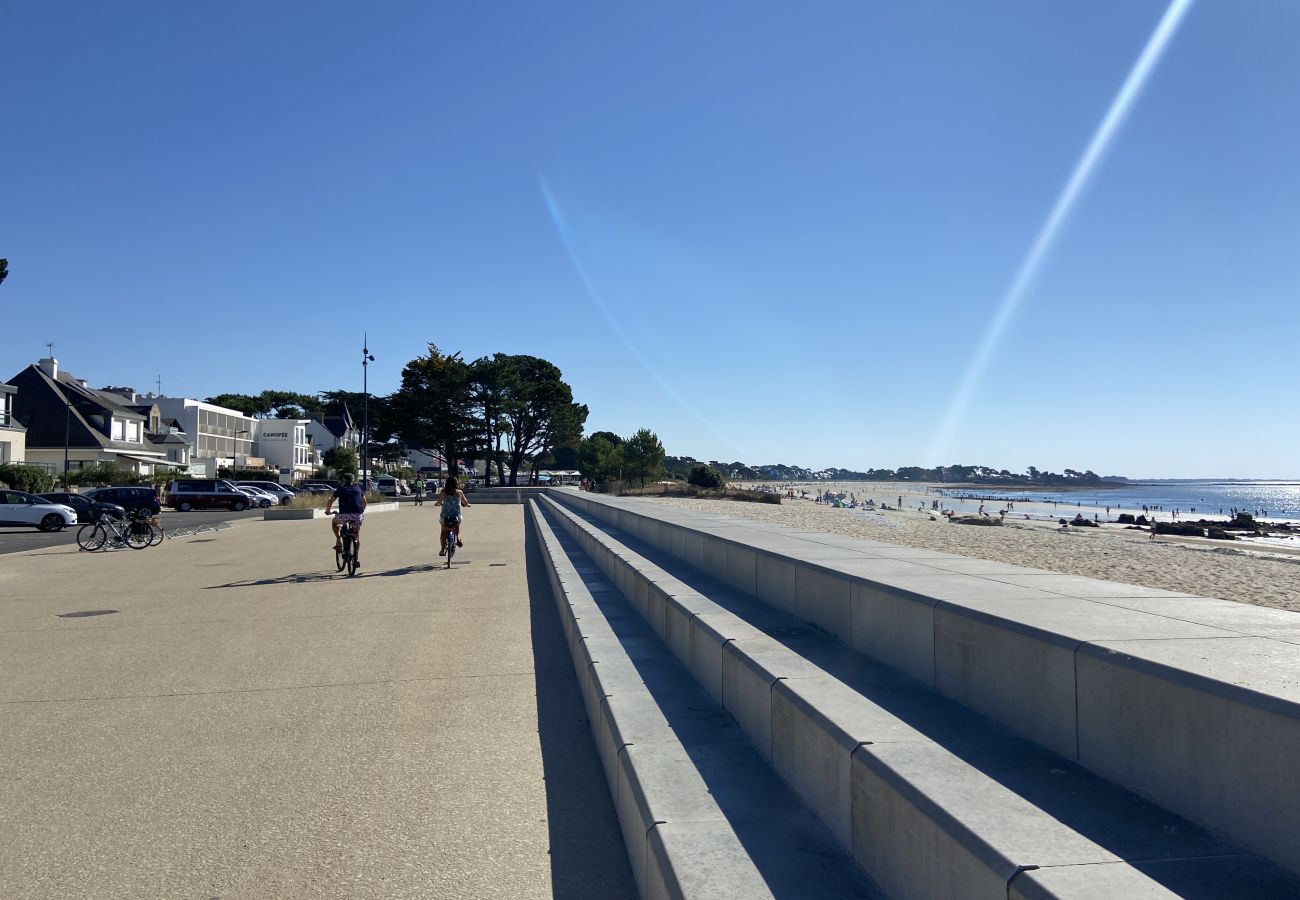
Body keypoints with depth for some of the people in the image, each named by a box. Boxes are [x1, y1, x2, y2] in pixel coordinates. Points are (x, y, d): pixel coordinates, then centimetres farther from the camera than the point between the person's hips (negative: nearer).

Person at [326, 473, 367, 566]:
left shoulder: (340, 489, 12)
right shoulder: (358, 489, 18)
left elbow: (330, 501, 12)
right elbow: (364, 502, 27)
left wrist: (328, 511, 29)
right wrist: (362, 511, 44)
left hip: (344, 515, -2)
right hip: (357, 515, 2)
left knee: (334, 522, 33)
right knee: (357, 537, 20)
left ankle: (338, 542, 18)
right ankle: (357, 559, 14)